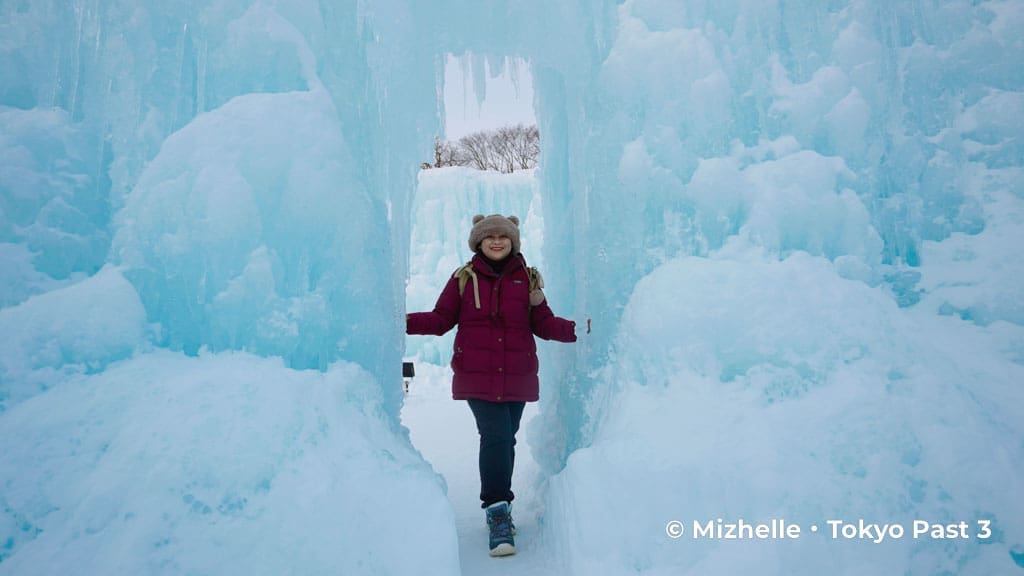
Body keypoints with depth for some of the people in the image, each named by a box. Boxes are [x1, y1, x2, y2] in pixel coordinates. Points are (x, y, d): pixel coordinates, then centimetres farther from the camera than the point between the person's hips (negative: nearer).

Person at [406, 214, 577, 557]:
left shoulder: (527, 278, 7)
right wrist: (406, 322, -11)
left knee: (505, 439, 10)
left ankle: (498, 511, 28)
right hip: (477, 375, -2)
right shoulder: (464, 277, 4)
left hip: (516, 377, 2)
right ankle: (499, 514, -4)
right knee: (496, 436, -15)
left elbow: (544, 323, 7)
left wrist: (579, 330, -9)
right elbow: (441, 319, 4)